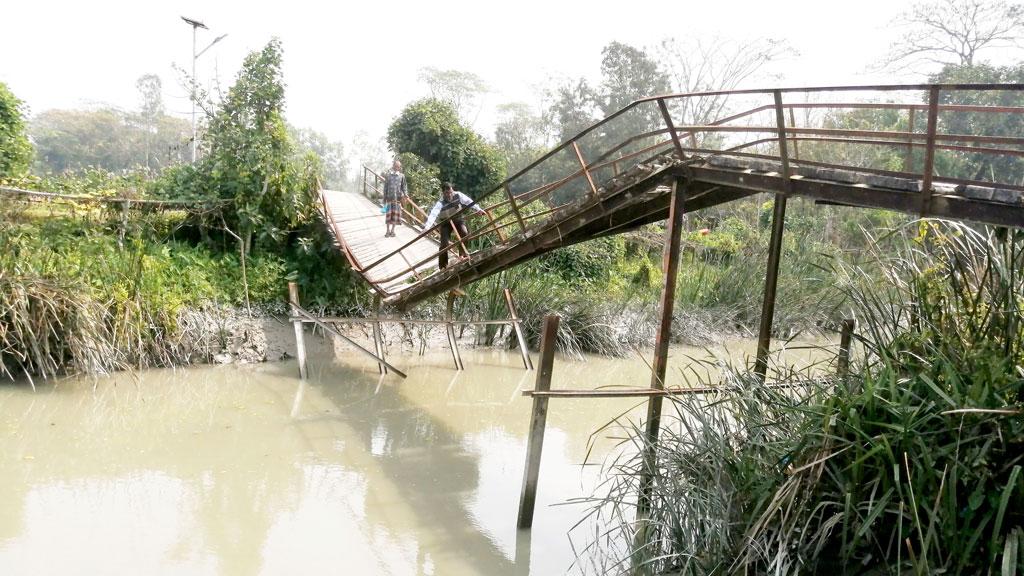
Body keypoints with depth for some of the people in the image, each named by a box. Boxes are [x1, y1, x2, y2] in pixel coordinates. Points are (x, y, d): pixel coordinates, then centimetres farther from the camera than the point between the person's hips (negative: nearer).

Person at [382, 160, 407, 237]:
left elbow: (404, 186, 4)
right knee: (388, 213, 0)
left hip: (398, 198, 0)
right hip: (389, 198, 0)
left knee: (396, 213, 3)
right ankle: (388, 230, 11)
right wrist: (384, 199, 3)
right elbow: (385, 187, 6)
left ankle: (392, 230, 16)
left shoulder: (402, 176, 5)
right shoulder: (387, 175, 4)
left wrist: (405, 194, -15)